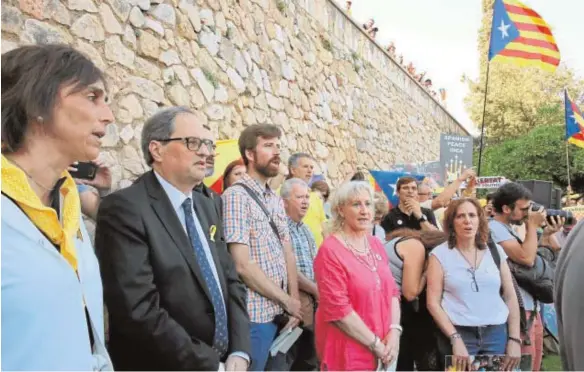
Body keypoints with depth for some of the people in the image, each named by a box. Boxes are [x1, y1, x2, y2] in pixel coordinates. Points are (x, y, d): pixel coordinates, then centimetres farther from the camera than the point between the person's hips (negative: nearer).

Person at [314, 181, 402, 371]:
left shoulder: (376, 245, 6)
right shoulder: (330, 250, -15)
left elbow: (392, 290, 8)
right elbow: (337, 309, -18)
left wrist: (394, 331, -6)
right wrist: (375, 344, -14)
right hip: (348, 353, -6)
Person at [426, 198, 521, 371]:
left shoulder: (495, 251, 6)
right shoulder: (440, 254, -3)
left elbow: (510, 297, 8)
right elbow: (433, 302, -6)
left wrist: (515, 339, 2)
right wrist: (455, 339, -12)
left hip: (497, 334, 3)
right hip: (460, 334, -2)